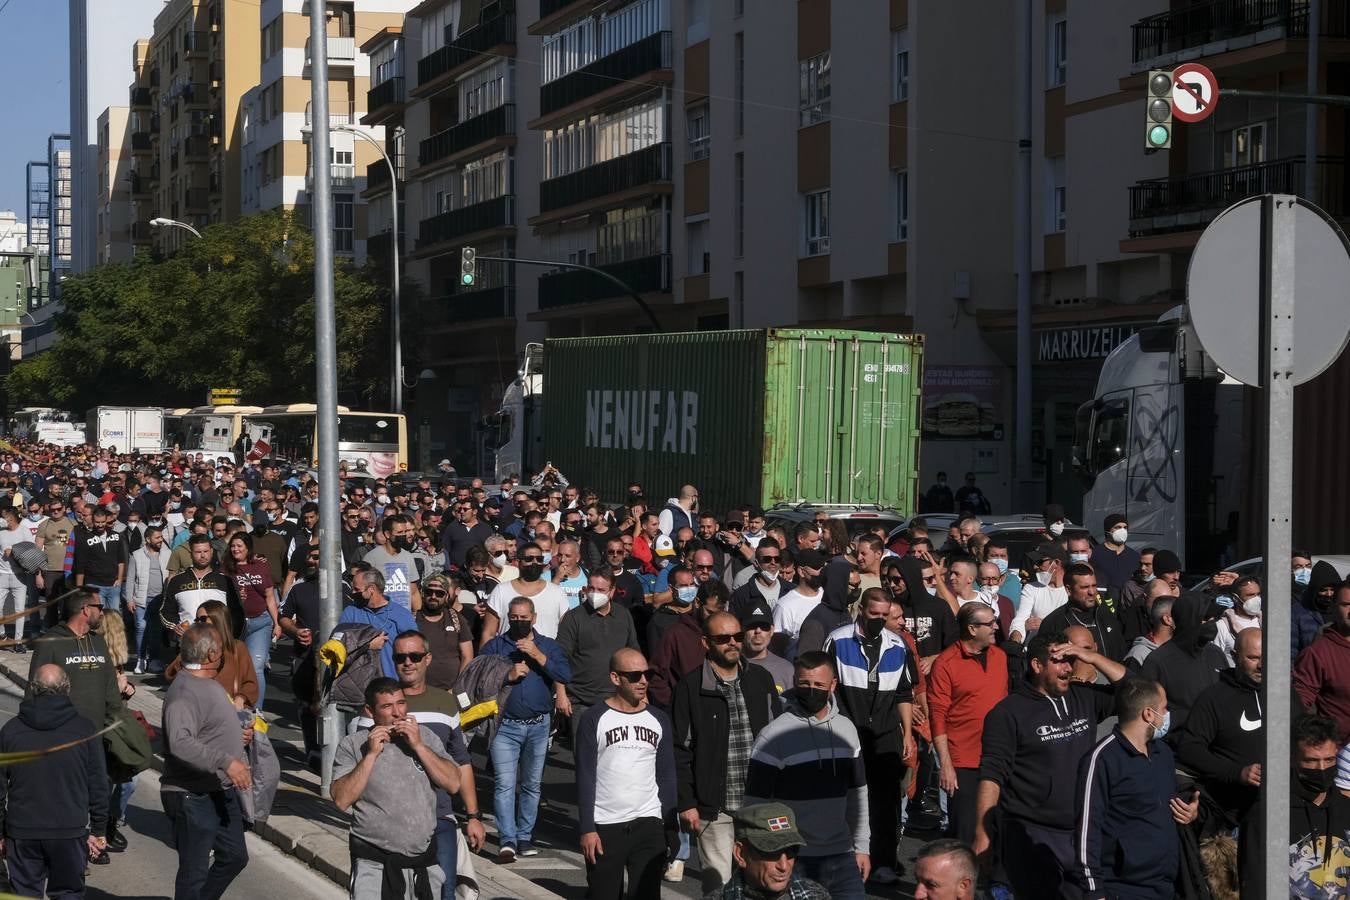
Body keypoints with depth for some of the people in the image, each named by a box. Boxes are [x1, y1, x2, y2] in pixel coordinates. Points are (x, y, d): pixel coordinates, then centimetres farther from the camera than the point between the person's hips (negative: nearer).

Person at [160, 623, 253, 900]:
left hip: (222, 792, 10)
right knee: (195, 871, 0)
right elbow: (180, 743, -35)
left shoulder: (208, 685, 12)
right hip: (193, 797, -10)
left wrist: (238, 734, 10)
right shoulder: (184, 692, -22)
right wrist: (226, 762, -38)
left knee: (235, 857, 19)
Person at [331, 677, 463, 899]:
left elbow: (453, 784, -2)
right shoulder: (352, 745, -2)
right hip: (375, 864, -3)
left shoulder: (424, 735, 8)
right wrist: (371, 754, -16)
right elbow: (342, 800, -12)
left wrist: (418, 746, -10)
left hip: (425, 861, 3)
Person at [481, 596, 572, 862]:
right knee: (504, 784, -11)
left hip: (538, 725, 2)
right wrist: (508, 676, -15)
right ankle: (507, 841, -12)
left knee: (532, 785, 8)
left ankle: (524, 837, 17)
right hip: (505, 726, -2)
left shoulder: (548, 646, 9)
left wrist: (537, 655, -16)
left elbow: (565, 675, -8)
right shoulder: (494, 646, 7)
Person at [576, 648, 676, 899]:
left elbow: (667, 777, 12)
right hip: (604, 828, -3)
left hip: (649, 824, 3)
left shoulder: (659, 721, 9)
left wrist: (667, 825, 6)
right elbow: (585, 778, -3)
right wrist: (587, 829, -8)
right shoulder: (593, 720, -2)